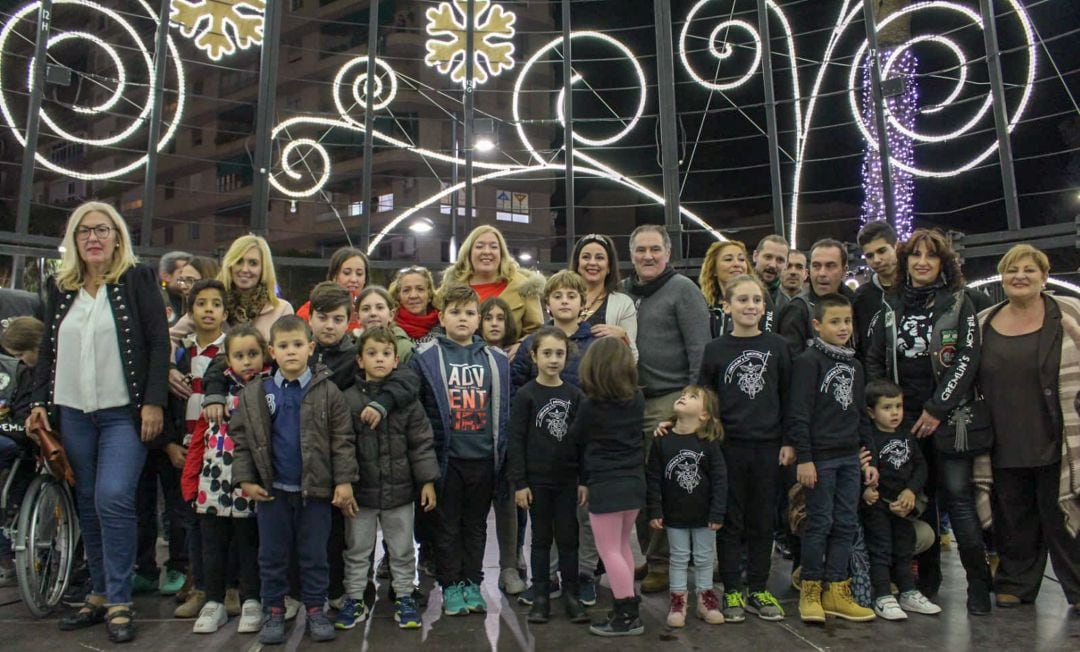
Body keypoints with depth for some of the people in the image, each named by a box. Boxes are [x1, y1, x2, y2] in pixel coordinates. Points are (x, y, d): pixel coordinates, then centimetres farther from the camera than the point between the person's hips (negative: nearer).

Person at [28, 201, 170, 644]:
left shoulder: (138, 279, -2)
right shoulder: (60, 288, 11)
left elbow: (159, 343, -7)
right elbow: (48, 351, 17)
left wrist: (154, 402, -13)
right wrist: (39, 402, 8)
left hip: (125, 413, -5)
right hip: (73, 413, 5)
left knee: (113, 500, -14)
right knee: (88, 504, 10)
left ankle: (119, 602, -4)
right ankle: (100, 593, 21)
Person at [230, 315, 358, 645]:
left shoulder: (328, 393, -6)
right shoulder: (253, 395, 0)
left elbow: (343, 440, -5)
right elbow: (241, 438, 5)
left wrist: (344, 481, -9)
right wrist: (246, 479, -1)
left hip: (315, 489, -1)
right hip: (272, 490, 2)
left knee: (314, 555, 10)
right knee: (272, 555, 12)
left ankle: (315, 609, 24)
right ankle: (274, 611, 27)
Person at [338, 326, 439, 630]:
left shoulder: (407, 398, -3)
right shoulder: (347, 399, -5)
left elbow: (421, 442, -2)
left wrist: (427, 481, -5)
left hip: (399, 489, 1)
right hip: (360, 490, 0)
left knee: (402, 549, 14)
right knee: (357, 550, 14)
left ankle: (403, 597, 29)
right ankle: (354, 599, 30)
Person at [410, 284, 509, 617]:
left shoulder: (496, 359, 7)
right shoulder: (425, 358, -3)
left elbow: (504, 408, 10)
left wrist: (502, 450, 5)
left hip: (483, 457, 3)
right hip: (447, 457, -2)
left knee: (476, 524, 14)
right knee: (448, 524, 9)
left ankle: (473, 583, 27)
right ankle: (451, 585, 23)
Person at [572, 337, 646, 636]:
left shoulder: (589, 406, -14)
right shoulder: (637, 399, 0)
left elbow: (574, 437, 1)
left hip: (605, 485, -6)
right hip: (634, 481, 6)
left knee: (610, 551, 1)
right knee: (622, 546, 19)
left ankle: (629, 615, 3)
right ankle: (626, 606, 25)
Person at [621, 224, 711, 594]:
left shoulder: (682, 289, -4)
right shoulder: (623, 292, 13)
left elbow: (700, 349, -9)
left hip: (670, 401, -6)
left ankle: (664, 563, 12)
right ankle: (649, 556, 25)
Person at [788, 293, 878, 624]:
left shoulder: (854, 365, 15)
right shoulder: (808, 361, -8)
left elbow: (860, 414, 20)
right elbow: (798, 413, -12)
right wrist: (803, 458, -16)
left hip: (850, 457, 7)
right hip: (820, 456, -7)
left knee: (846, 523, 8)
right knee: (820, 523, -1)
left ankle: (836, 592, 17)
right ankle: (810, 592, 11)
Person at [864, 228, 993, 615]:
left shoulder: (958, 302, 2)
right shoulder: (891, 306, 11)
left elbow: (967, 358, -7)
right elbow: (873, 360, 9)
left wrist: (936, 409, -12)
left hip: (948, 416, -3)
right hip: (905, 419, 3)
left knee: (957, 496, -6)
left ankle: (979, 584, 4)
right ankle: (926, 580, 18)